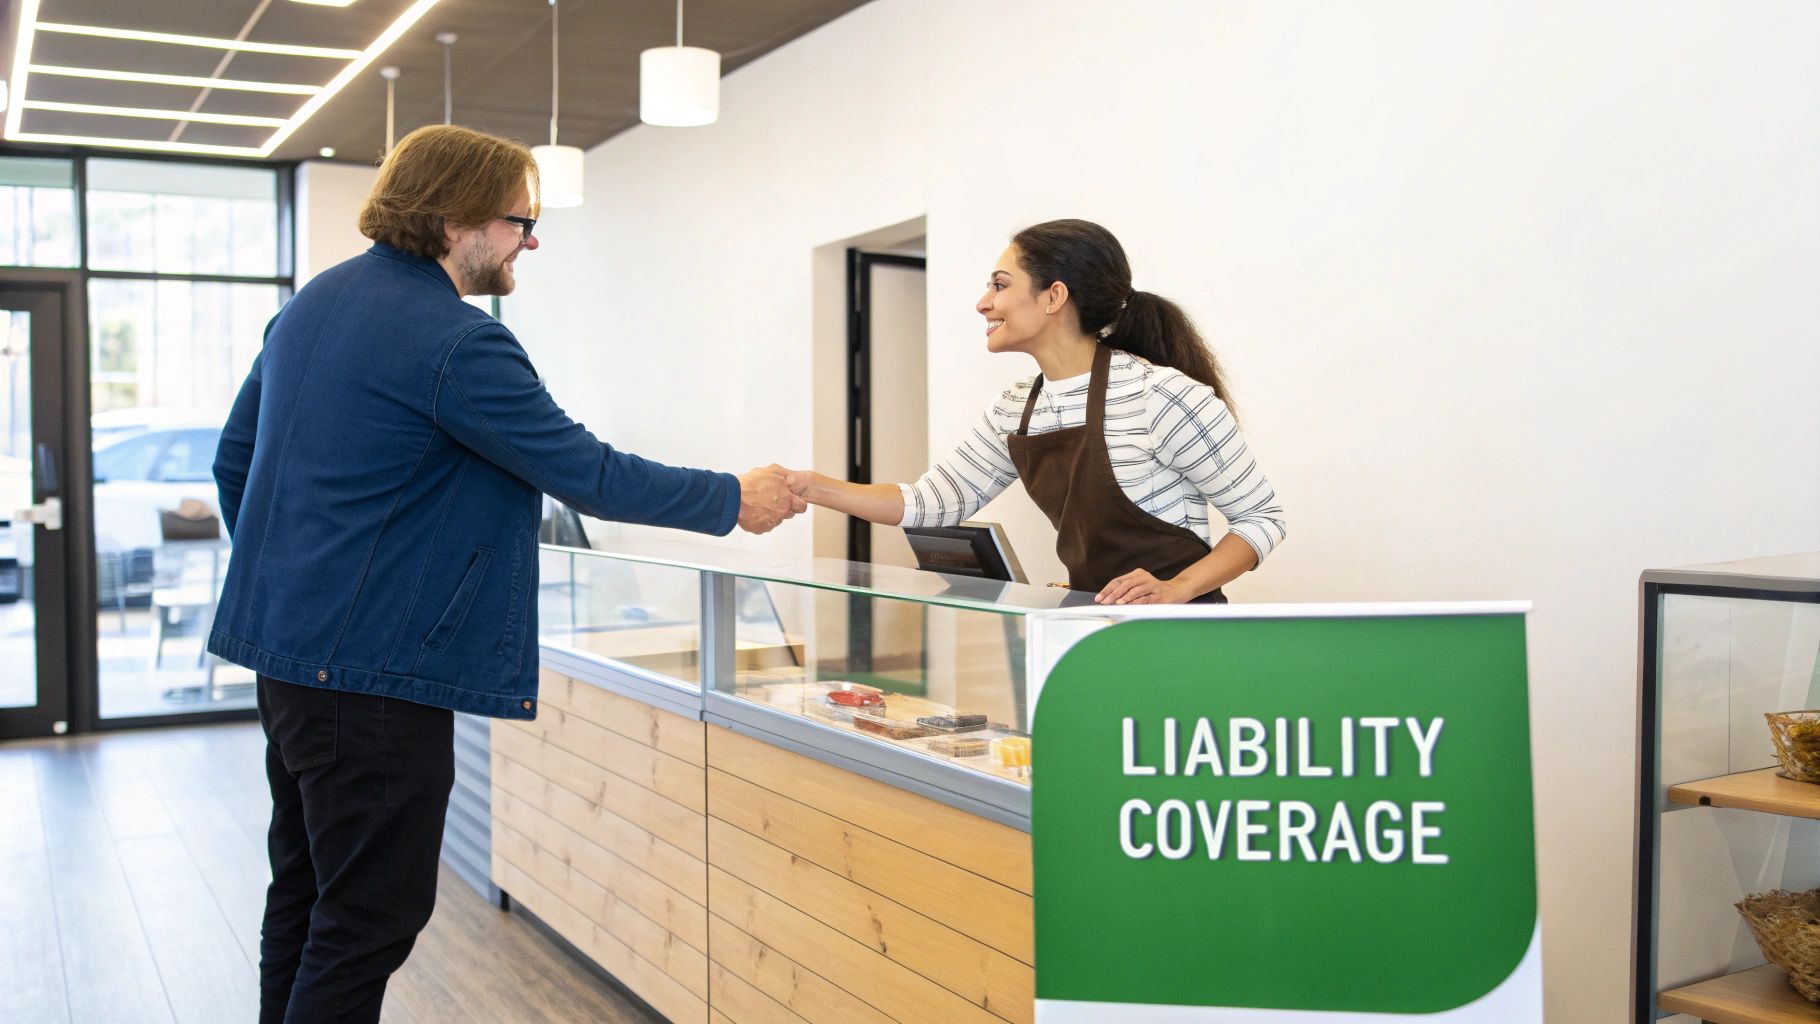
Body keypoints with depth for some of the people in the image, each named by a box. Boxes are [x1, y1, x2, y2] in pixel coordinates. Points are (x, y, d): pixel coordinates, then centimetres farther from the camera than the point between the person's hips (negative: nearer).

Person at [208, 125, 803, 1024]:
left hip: (286, 645, 10)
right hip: (371, 668, -10)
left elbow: (234, 460, 17)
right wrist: (733, 501, -5)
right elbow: (589, 475, -16)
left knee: (304, 890, 20)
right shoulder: (457, 342, -19)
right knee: (371, 917, -1)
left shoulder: (310, 304, 10)